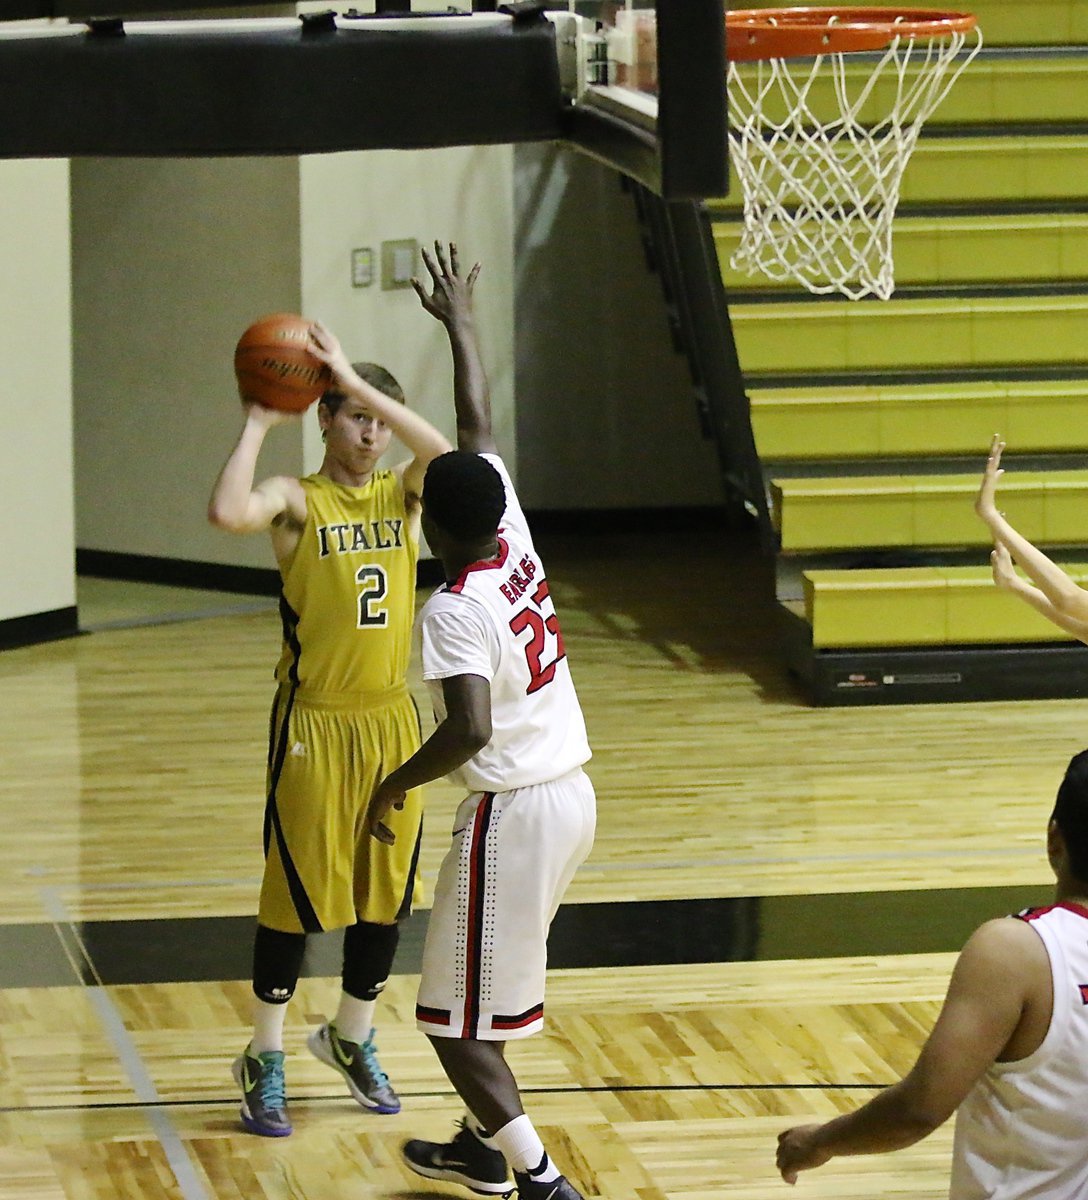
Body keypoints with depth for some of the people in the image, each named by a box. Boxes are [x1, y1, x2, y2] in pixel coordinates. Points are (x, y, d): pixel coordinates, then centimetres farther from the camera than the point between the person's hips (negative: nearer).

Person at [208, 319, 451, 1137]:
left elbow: (449, 461, -20)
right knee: (298, 892, 1)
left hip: (391, 720, 4)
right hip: (314, 724, -4)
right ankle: (265, 1059, 12)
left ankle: (353, 1037, 31)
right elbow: (228, 511, -30)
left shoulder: (403, 494, 3)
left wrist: (362, 385, -22)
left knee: (388, 892, 12)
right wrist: (259, 424, -19)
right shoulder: (298, 501, -8)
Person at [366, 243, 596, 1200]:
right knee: (489, 997, 27)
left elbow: (470, 731, -30)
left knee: (458, 1022, -1)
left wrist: (396, 786, -14)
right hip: (574, 794, 9)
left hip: (512, 810, -9)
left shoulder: (456, 611, -19)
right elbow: (478, 427, 15)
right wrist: (461, 323, 27)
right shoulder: (515, 544, 2)